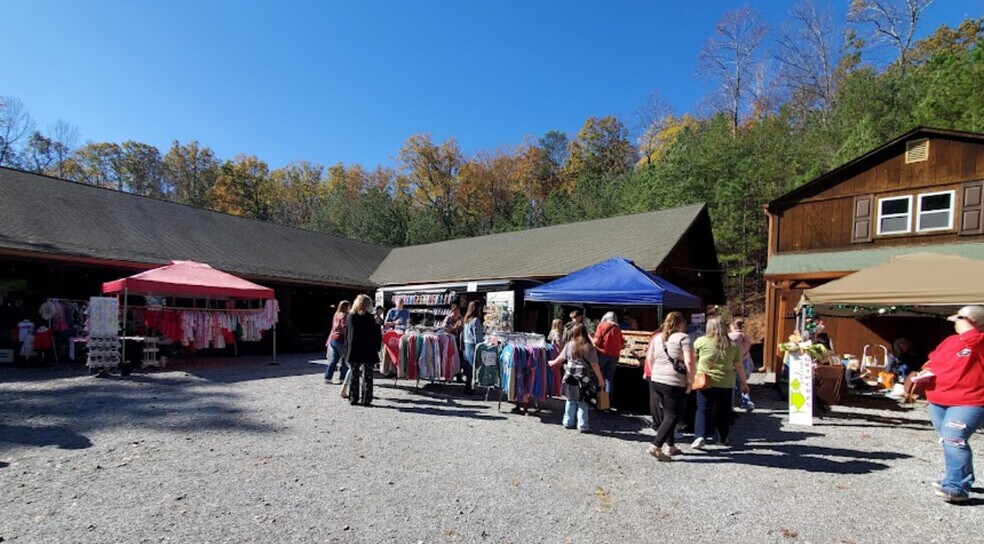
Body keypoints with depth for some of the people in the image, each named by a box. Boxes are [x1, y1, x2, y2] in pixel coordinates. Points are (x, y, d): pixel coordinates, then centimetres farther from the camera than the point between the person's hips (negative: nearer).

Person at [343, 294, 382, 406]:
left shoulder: (350, 316, 3)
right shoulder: (369, 317, -10)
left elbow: (347, 335, 6)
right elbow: (375, 334, -9)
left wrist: (347, 351, 11)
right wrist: (378, 346, 6)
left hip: (353, 351, 4)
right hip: (368, 351, -4)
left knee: (354, 376, 12)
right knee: (367, 377, 3)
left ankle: (353, 398, 15)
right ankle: (366, 400, 3)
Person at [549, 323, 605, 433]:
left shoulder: (569, 345, -1)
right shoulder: (589, 348, -10)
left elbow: (561, 358, 11)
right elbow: (594, 365, -9)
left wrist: (552, 363, 31)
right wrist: (600, 379, 2)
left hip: (570, 378, 3)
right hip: (584, 379, -3)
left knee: (571, 401, 16)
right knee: (582, 402, 7)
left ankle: (568, 422, 24)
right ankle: (582, 425, 9)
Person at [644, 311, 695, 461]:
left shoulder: (657, 337, 13)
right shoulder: (683, 338, -6)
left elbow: (649, 358, 19)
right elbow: (689, 362, -15)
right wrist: (691, 381, -7)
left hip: (656, 381, 7)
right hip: (675, 383, -7)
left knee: (666, 414, 18)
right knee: (673, 416, 2)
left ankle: (671, 446, 26)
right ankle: (656, 447, -6)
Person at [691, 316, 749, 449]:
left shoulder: (701, 341, -6)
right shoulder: (733, 345, 0)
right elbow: (739, 367, 4)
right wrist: (744, 383, 15)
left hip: (706, 382, -2)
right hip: (726, 383, 2)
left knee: (703, 409, 5)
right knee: (723, 412, 16)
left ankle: (700, 436, -9)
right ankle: (723, 438, 27)